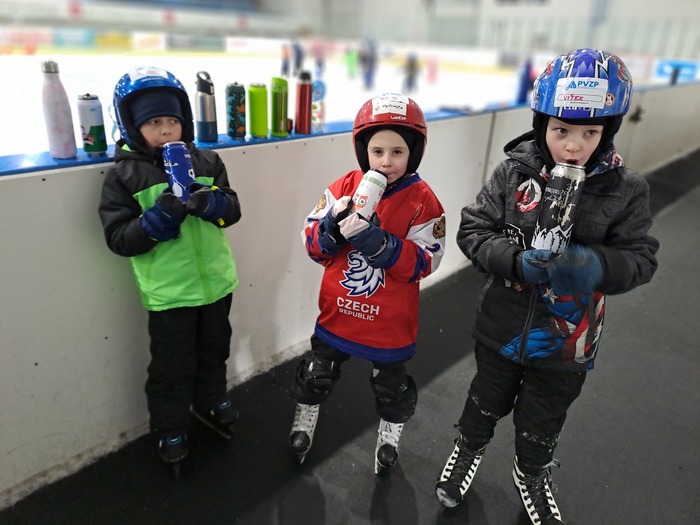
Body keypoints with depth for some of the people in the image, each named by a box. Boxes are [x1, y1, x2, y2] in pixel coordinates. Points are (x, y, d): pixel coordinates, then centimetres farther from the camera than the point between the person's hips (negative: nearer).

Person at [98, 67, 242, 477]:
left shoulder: (206, 161, 1)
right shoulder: (124, 176, -8)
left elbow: (233, 210, -2)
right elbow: (119, 239, -12)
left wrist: (210, 202, -24)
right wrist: (159, 217, -28)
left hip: (215, 281, 4)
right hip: (168, 291, -3)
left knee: (214, 350, 24)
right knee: (172, 367, 11)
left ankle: (211, 401, 49)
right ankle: (170, 429, 34)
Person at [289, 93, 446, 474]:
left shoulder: (422, 200, -14)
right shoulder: (344, 187, -8)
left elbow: (424, 262, -18)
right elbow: (313, 243, -6)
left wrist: (380, 243, -32)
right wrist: (332, 223, -27)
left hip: (390, 321, -2)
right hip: (338, 312, 2)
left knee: (391, 386, 21)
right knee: (316, 375, 22)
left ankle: (389, 436, 51)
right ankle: (304, 422, 51)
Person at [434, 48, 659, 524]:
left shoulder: (625, 190, -13)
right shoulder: (514, 173, -14)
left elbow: (640, 258, -11)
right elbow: (472, 230, -14)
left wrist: (598, 265, -33)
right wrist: (517, 261, -31)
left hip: (566, 342, 1)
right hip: (502, 326, 0)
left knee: (541, 424, 24)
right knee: (487, 401, 26)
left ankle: (532, 476, 56)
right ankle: (470, 448, 58)